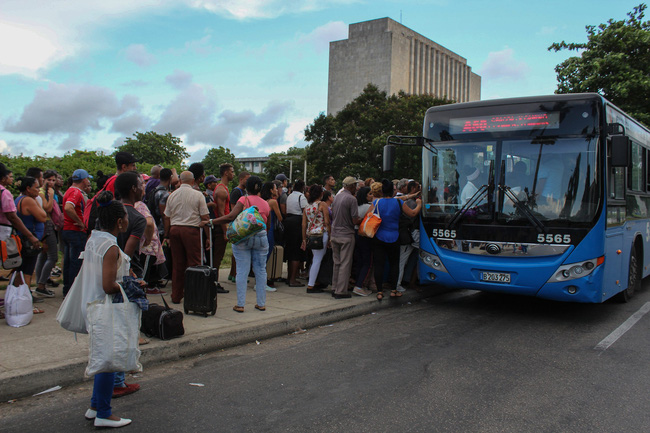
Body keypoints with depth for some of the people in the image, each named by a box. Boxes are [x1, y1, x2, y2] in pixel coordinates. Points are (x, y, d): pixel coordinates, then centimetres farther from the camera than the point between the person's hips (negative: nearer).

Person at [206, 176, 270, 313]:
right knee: (260, 271, 9)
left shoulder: (244, 200, -5)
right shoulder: (266, 204, 9)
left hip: (242, 238, -3)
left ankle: (240, 304, 1)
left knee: (242, 271, 0)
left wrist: (210, 222, -16)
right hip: (261, 237, 3)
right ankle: (261, 303, 14)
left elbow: (231, 216, -17)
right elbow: (267, 225, 12)